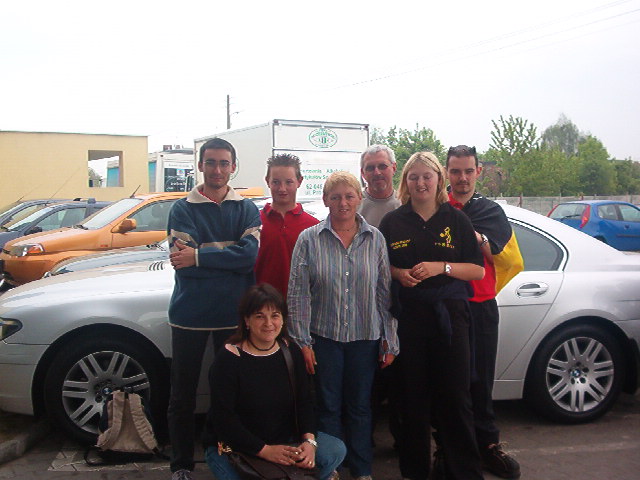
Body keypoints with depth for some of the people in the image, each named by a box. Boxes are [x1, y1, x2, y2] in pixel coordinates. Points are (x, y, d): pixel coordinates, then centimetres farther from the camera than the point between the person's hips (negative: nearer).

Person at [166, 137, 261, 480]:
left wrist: (198, 256, -18)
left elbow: (250, 255, -13)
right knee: (183, 395, 10)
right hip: (189, 313, 0)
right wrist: (231, 260, -16)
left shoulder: (247, 210, 4)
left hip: (234, 314, 1)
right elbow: (182, 263, -12)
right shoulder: (182, 209, 2)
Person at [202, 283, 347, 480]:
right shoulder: (228, 359, -16)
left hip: (284, 438, 5)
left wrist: (309, 441, -17)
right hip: (232, 446, -5)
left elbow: (304, 401, 1)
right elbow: (223, 417, -19)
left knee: (336, 450, -13)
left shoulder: (291, 351, 1)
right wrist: (264, 450, -25)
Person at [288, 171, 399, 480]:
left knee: (360, 407, 13)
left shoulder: (375, 239, 1)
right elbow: (298, 294, -4)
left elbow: (385, 292, 3)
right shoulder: (309, 240, -4)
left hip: (365, 338, 2)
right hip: (324, 337, -1)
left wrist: (390, 340, 1)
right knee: (328, 407, 9)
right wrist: (303, 341, -7)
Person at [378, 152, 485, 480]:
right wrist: (399, 274, -8)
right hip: (407, 315, 1)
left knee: (455, 395, 1)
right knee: (413, 394, 5)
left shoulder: (455, 220, 5)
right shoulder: (393, 222, 7)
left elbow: (477, 270, 3)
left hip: (449, 315, 0)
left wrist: (441, 267, -12)